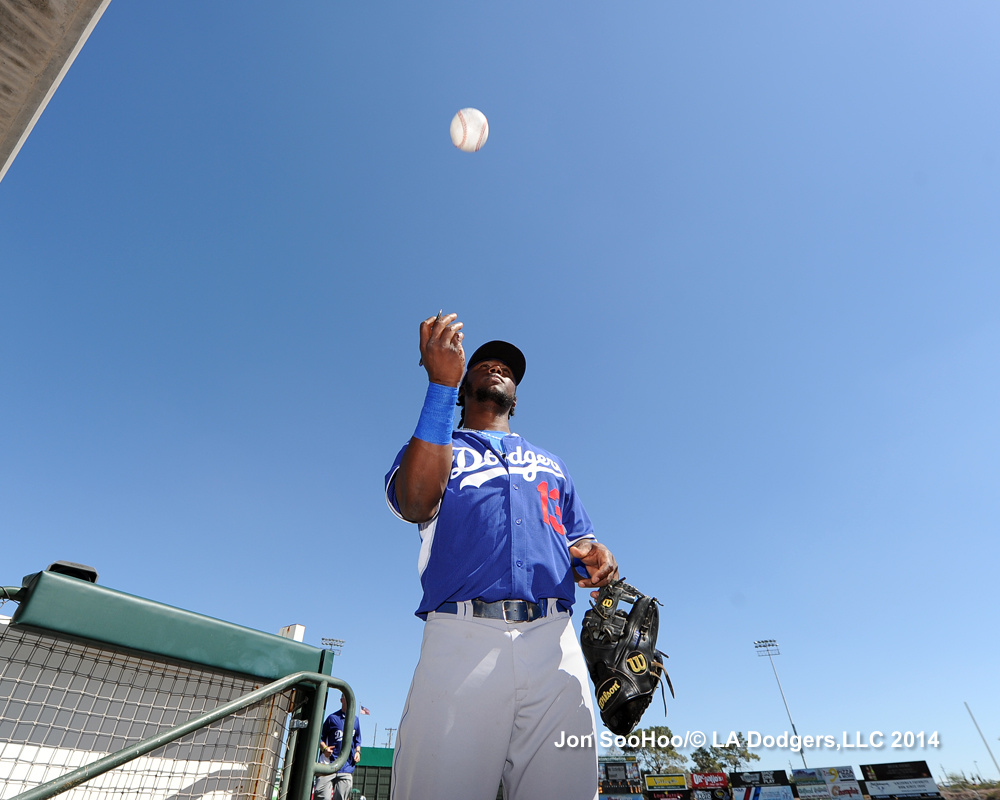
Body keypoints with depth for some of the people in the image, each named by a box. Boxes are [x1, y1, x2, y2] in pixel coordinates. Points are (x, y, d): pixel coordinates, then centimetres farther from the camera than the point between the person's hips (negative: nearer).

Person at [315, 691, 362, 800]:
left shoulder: (355, 720, 15)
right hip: (329, 765, -3)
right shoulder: (333, 717, 4)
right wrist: (324, 748, -12)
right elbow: (320, 737, 7)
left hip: (347, 767, 3)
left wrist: (357, 752, 5)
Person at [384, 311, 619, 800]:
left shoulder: (550, 463, 29)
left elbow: (579, 540, 24)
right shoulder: (433, 447, 17)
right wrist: (441, 385, -11)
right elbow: (416, 505, -6)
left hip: (555, 645, 3)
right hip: (462, 637, -2)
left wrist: (592, 558, -3)